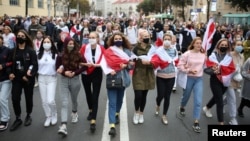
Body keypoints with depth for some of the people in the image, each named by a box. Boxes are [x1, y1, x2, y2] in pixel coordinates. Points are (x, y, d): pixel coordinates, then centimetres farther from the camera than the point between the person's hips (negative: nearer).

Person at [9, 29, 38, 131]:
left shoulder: (31, 51, -6)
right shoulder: (13, 51, 6)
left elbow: (35, 65, -11)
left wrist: (28, 76, -18)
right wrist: (10, 73, -7)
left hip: (28, 79, -3)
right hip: (16, 79, 3)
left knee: (28, 98, 10)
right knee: (15, 99, -2)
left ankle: (28, 116, 31)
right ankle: (18, 119, 15)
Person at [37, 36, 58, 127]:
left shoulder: (55, 55, 1)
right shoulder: (39, 55, 6)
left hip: (52, 79, -2)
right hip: (41, 78, 3)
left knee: (50, 101, -11)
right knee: (44, 101, 6)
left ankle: (54, 115, 17)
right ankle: (48, 117, 24)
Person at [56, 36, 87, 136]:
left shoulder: (78, 54, -6)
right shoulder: (61, 55, -4)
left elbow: (85, 66, -4)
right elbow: (57, 68, 2)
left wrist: (75, 73, -15)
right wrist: (64, 72, -17)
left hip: (75, 80, 1)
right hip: (64, 80, 0)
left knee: (74, 100, 20)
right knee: (64, 103, -9)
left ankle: (74, 113, 50)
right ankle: (63, 126, -16)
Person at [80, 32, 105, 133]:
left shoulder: (101, 49, -9)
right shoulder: (84, 48, -7)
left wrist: (94, 65, -26)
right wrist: (85, 65, -25)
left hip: (97, 74, -2)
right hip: (86, 74, 3)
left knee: (95, 97, -7)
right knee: (88, 94, 21)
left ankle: (93, 121, -7)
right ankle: (91, 111, 49)